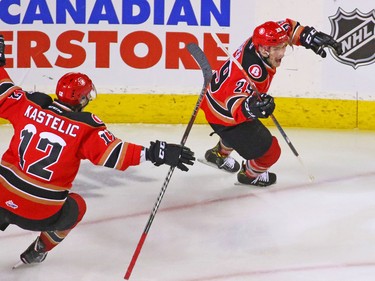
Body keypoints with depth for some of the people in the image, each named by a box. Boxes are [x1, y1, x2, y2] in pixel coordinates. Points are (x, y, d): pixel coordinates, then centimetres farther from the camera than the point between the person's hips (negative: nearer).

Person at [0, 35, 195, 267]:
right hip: (41, 214, -2)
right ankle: (37, 253, 37)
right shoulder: (85, 128, -13)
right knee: (75, 207, 30)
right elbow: (114, 154, -18)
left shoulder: (30, 105, -4)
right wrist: (155, 153, -16)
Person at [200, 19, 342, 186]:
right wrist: (250, 107, -70)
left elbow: (288, 27, -4)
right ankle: (250, 175, 34)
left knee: (244, 130, 40)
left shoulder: (259, 40, -19)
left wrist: (311, 37, -15)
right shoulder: (253, 73, -43)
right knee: (269, 152, 1)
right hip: (225, 115, -9)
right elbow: (235, 104, -51)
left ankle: (219, 154, 67)